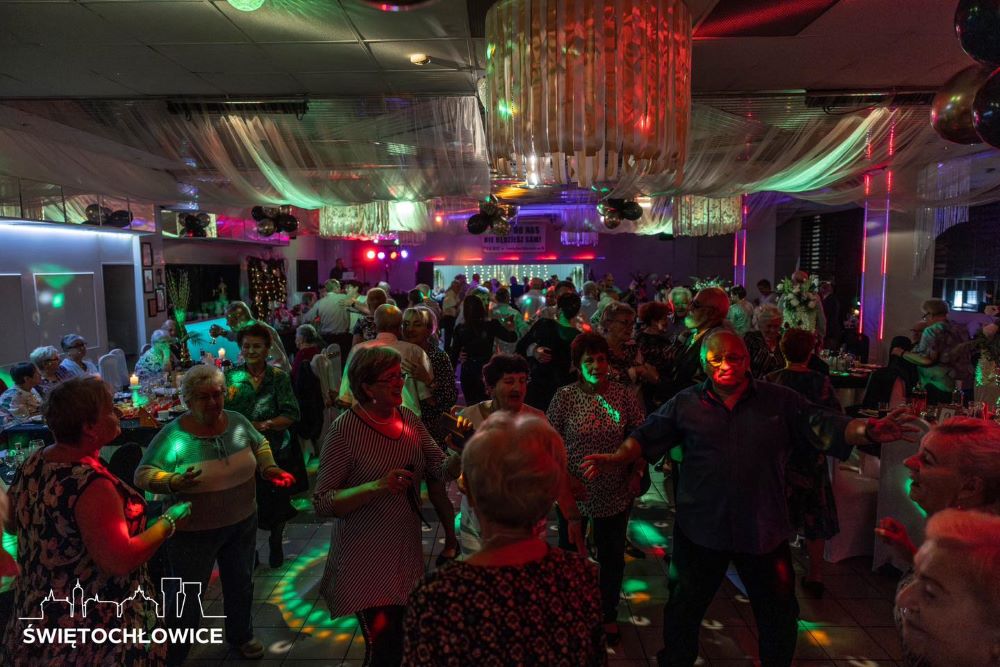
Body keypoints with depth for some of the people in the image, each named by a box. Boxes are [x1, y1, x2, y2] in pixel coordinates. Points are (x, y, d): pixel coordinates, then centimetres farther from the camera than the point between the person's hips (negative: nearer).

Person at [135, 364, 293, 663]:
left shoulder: (237, 422, -7)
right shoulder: (173, 435, -21)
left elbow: (259, 443, 10)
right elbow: (143, 474, -17)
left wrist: (268, 467, -8)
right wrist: (174, 482, -35)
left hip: (242, 523, 5)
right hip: (194, 532, -5)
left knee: (241, 585, 24)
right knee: (187, 597, 12)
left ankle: (240, 635, 50)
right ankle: (172, 655, 37)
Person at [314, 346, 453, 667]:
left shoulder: (410, 420, -2)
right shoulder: (345, 429, -19)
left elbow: (441, 469, -5)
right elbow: (322, 501, -19)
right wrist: (376, 487, -32)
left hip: (407, 550, 6)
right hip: (366, 557, -6)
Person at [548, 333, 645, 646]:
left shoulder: (624, 395, -7)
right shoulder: (564, 397, -12)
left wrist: (637, 472, -4)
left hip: (615, 492, 1)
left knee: (612, 556, 17)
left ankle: (608, 615, 41)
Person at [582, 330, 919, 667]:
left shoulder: (781, 401, -3)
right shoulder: (685, 404, -4)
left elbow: (827, 427, -9)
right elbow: (647, 436, -4)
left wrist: (868, 431, -29)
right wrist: (618, 459, -21)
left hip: (764, 531, 1)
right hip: (700, 529, 0)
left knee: (779, 616, 20)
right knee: (683, 612, 17)